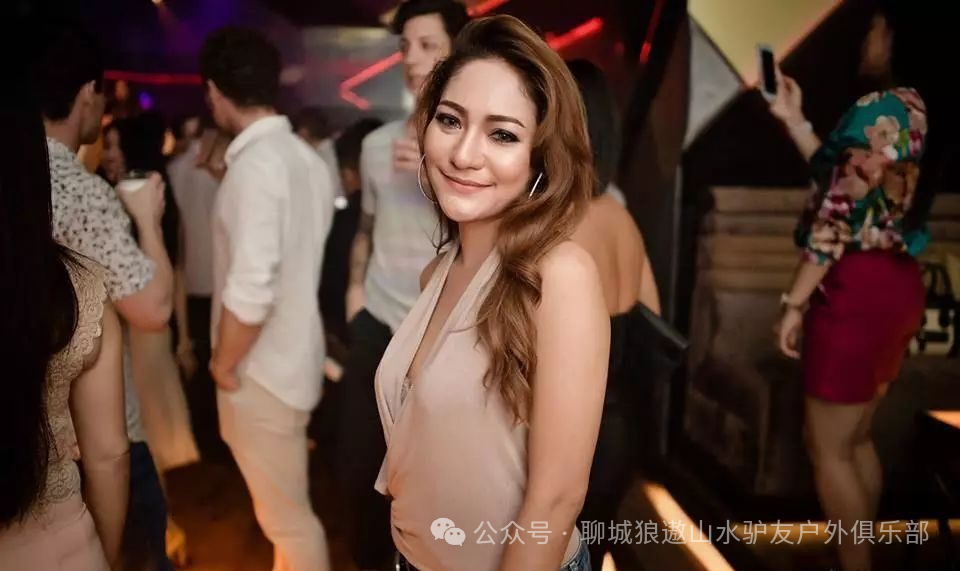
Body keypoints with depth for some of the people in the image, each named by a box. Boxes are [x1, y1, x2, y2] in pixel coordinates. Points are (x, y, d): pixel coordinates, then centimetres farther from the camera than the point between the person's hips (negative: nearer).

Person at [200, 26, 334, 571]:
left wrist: (225, 364, -13)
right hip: (293, 355, 9)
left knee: (287, 516, 8)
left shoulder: (255, 164, -21)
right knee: (286, 507, 25)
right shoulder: (306, 157, 7)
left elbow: (250, 290, -27)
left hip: (263, 369, -9)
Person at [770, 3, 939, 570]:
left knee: (828, 449, 3)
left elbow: (841, 215, -20)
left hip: (858, 292, -10)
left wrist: (795, 301, -16)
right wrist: (793, 119, 19)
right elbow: (844, 179, 18)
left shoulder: (883, 108, -16)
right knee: (856, 441, 20)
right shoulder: (918, 112, 14)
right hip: (890, 285, 10)